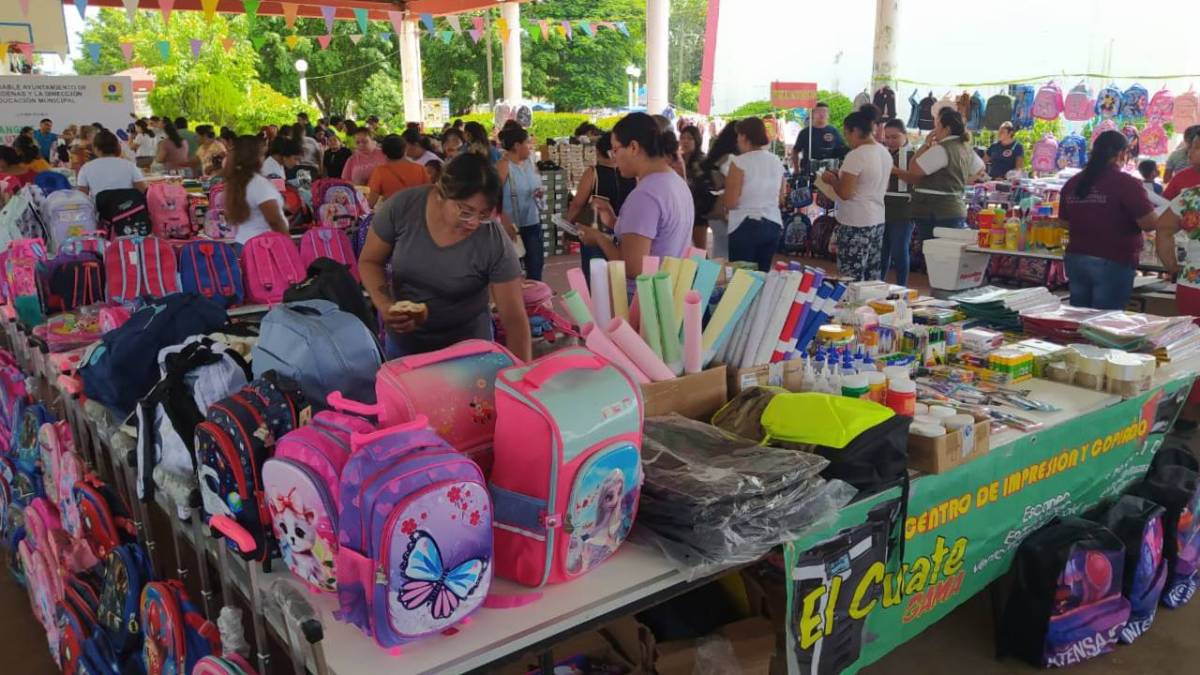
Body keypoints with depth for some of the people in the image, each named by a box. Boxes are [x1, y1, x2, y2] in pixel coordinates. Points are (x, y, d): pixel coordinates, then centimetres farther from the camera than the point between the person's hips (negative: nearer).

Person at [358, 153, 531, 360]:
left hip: (467, 343, -2)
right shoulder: (401, 207, -20)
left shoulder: (496, 244, -25)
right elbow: (369, 261, -6)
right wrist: (384, 305, -23)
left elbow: (515, 318, -20)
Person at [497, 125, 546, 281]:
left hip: (533, 222, 7)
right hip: (513, 225, -6)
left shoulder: (529, 161, 6)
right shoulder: (503, 166, -15)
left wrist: (540, 192, -4)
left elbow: (537, 185, 21)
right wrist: (505, 223, -26)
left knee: (536, 262, 12)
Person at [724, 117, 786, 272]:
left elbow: (730, 203, -13)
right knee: (763, 273, 12)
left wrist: (722, 195, 7)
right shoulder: (777, 161, 8)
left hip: (745, 226, -6)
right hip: (774, 225, 6)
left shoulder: (740, 162, -10)